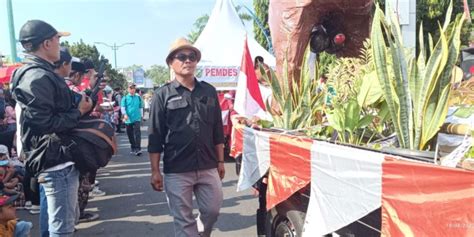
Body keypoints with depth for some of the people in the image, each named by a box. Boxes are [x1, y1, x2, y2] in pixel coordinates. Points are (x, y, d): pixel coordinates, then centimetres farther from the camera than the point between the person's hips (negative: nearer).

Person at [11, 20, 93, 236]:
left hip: (59, 159, 11)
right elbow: (45, 124, -23)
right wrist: (80, 111, -13)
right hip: (56, 161, -11)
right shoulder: (37, 77, -18)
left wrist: (79, 106, 10)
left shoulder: (42, 73, 15)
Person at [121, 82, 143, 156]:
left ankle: (138, 149, -15)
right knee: (130, 134, 10)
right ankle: (133, 148, 23)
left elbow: (141, 107, 15)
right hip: (128, 119, 1)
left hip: (137, 118, -1)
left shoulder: (138, 97, 6)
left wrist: (140, 115, 14)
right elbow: (122, 107, -6)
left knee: (137, 133, -13)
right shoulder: (125, 98, 2)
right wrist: (124, 114, -22)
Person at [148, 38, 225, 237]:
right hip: (176, 170, -3)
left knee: (213, 210, 12)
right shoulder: (163, 95, -2)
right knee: (183, 219, 5)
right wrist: (155, 171, -4)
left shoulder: (209, 91, 8)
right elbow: (155, 136, -3)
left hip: (208, 167, 4)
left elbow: (217, 130, 12)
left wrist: (220, 161, 11)